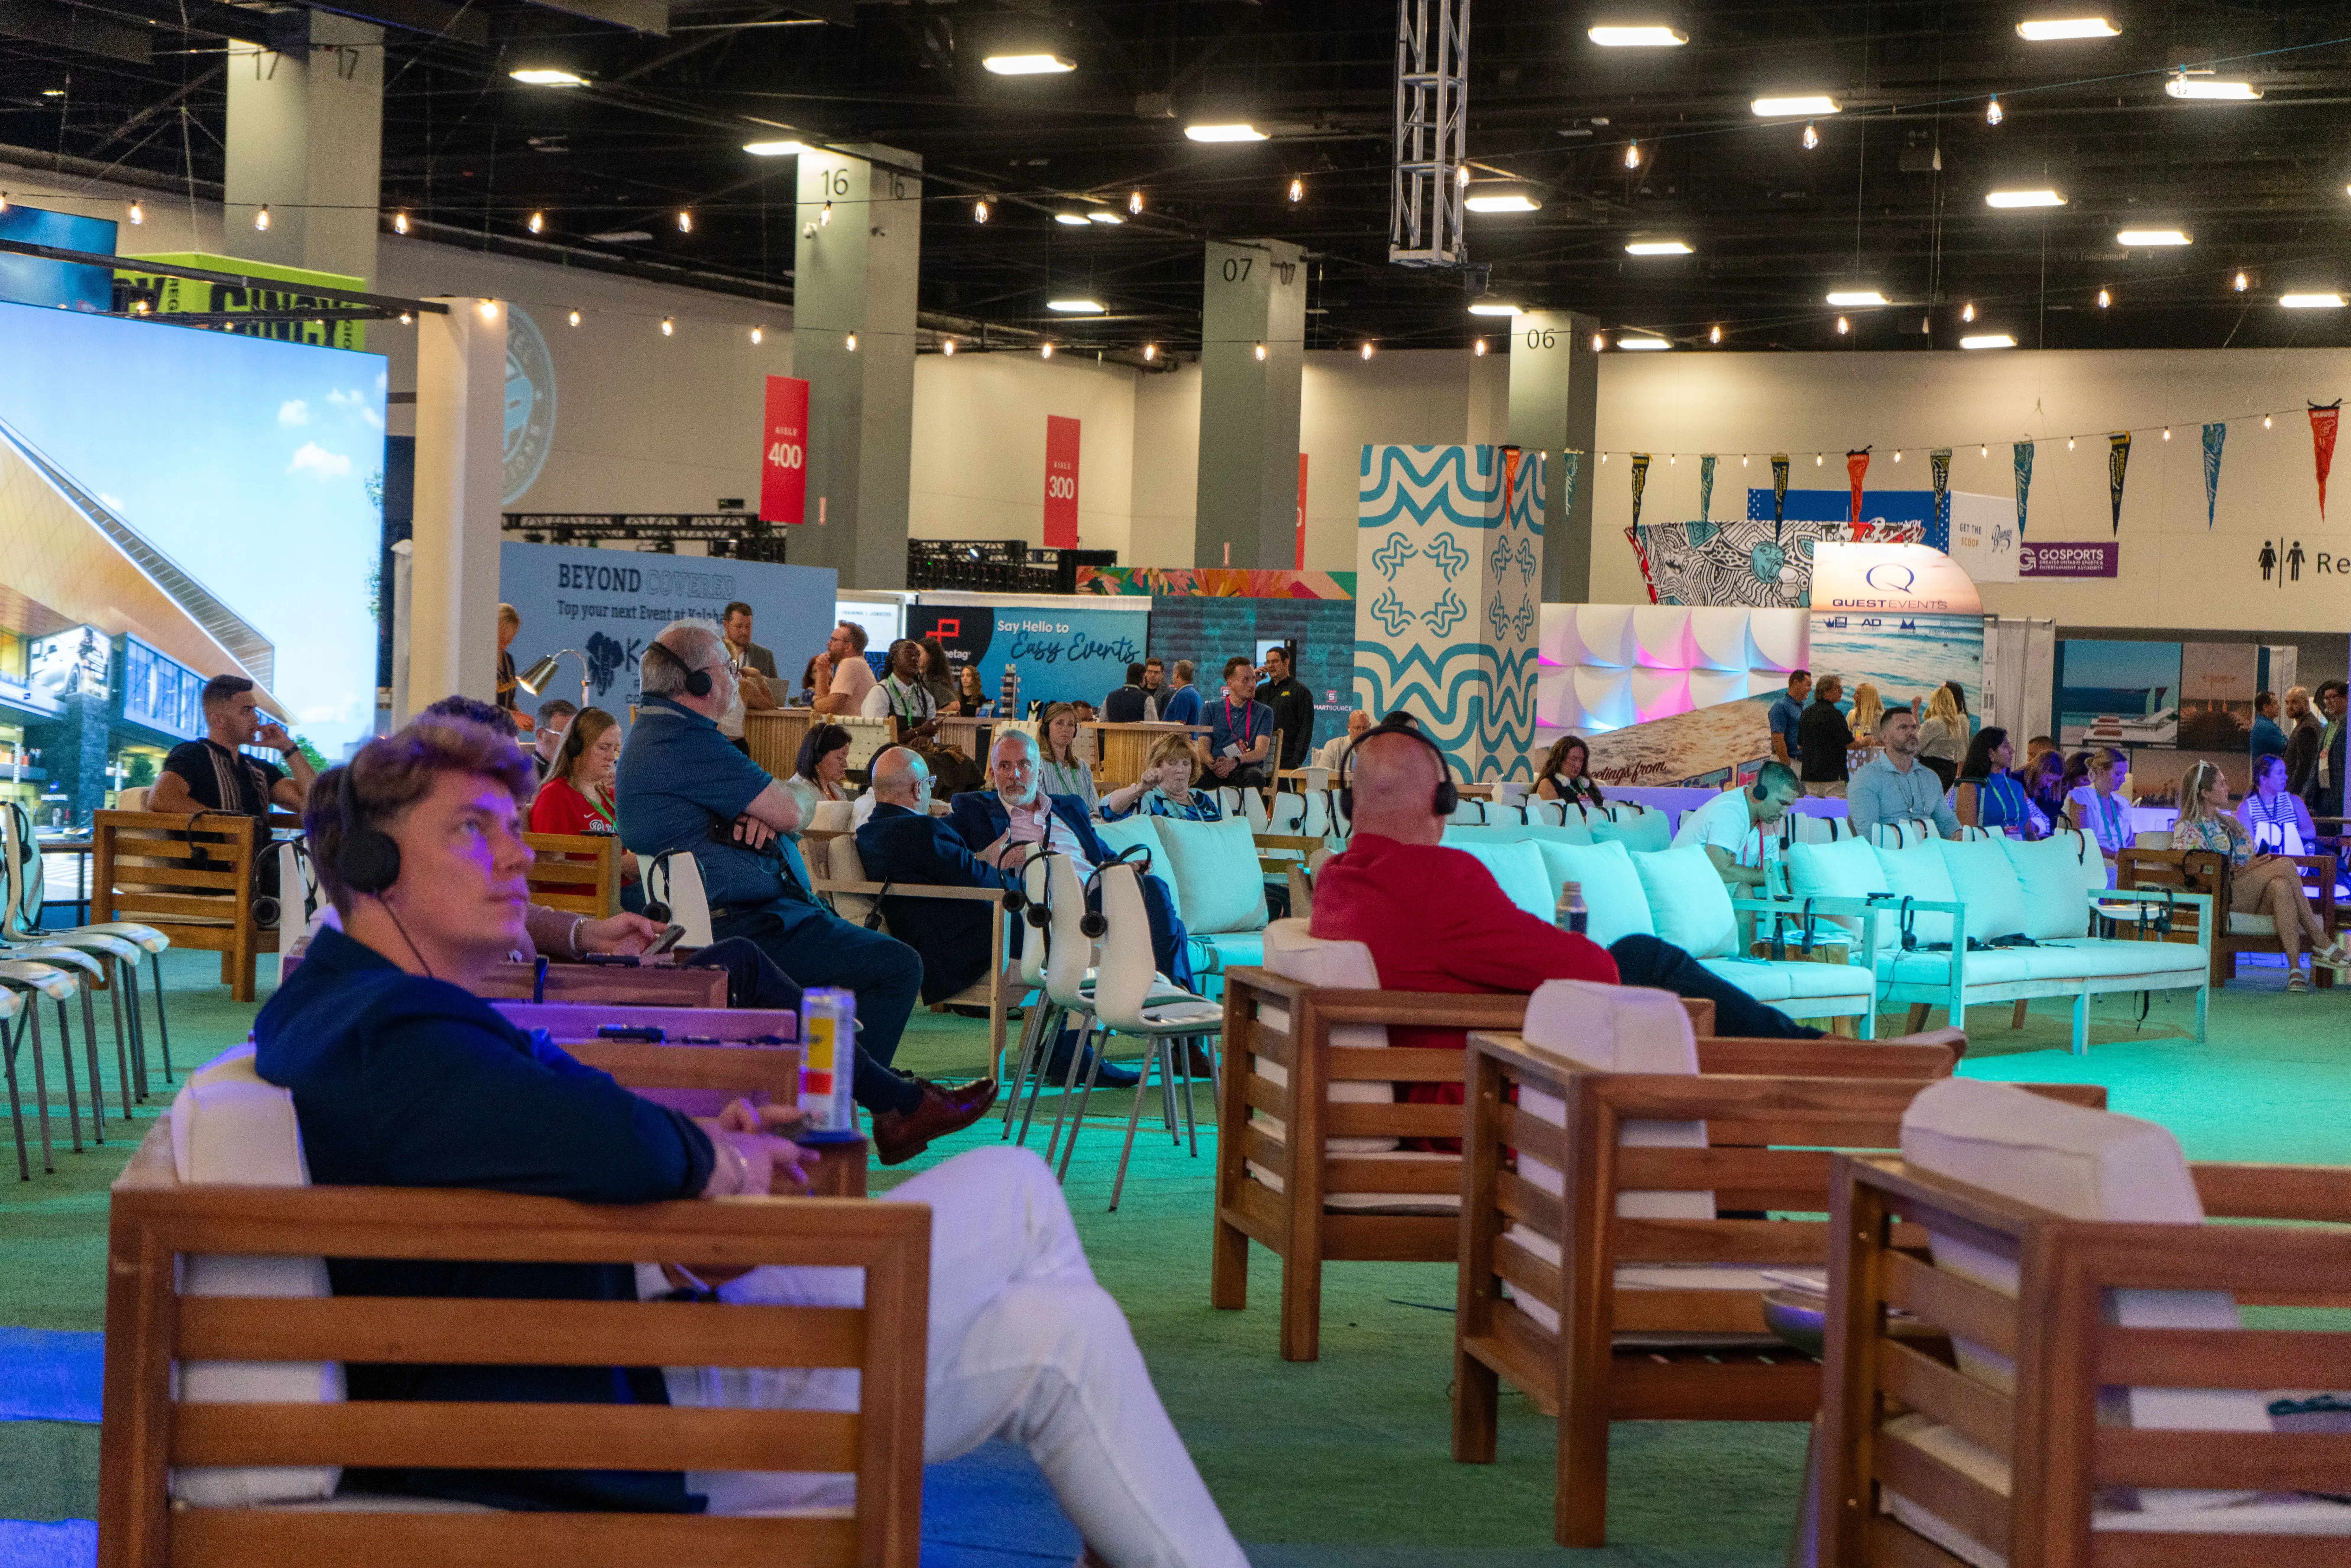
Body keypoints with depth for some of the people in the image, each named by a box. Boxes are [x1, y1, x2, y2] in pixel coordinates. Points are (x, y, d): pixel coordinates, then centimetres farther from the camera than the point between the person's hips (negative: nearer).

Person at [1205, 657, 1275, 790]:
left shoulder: (1264, 713, 14)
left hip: (1245, 769, 0)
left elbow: (1261, 752, -1)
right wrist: (1214, 765, -18)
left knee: (1255, 776, -37)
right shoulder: (1211, 710, 18)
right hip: (1215, 773, 0)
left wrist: (1235, 762, -22)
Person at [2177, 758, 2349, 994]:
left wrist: (2261, 863, 1)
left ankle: (2295, 968, -43)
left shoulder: (2230, 823, 27)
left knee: (2281, 886, -33)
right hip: (2219, 899, -6)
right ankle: (2321, 944, -24)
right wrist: (2242, 871, -13)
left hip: (2250, 899, 6)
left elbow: (2254, 859, 25)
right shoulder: (2187, 829, 5)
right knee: (2285, 864, -25)